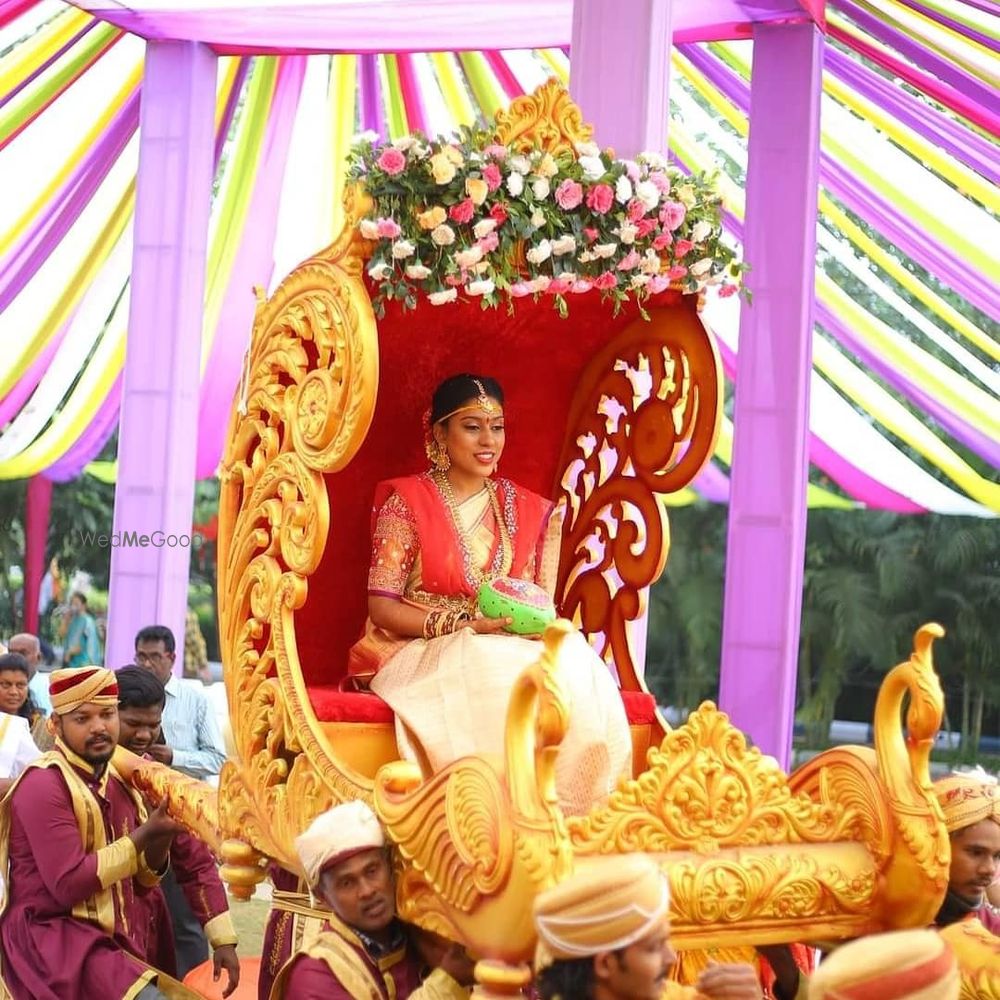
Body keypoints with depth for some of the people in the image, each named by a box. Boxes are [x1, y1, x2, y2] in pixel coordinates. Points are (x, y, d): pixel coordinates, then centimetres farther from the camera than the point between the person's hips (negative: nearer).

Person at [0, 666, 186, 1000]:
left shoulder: (117, 779, 12)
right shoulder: (44, 785, -12)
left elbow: (140, 883, 15)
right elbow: (68, 884, -19)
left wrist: (159, 841, -5)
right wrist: (142, 836, -16)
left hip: (111, 937, 9)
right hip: (51, 937, -9)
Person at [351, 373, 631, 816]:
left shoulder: (530, 511, 14)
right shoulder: (407, 501, 0)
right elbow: (381, 606, -6)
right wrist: (464, 626, -18)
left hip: (513, 647, 4)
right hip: (418, 653, -4)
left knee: (575, 665, -28)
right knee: (496, 674, -36)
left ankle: (571, 812, -25)